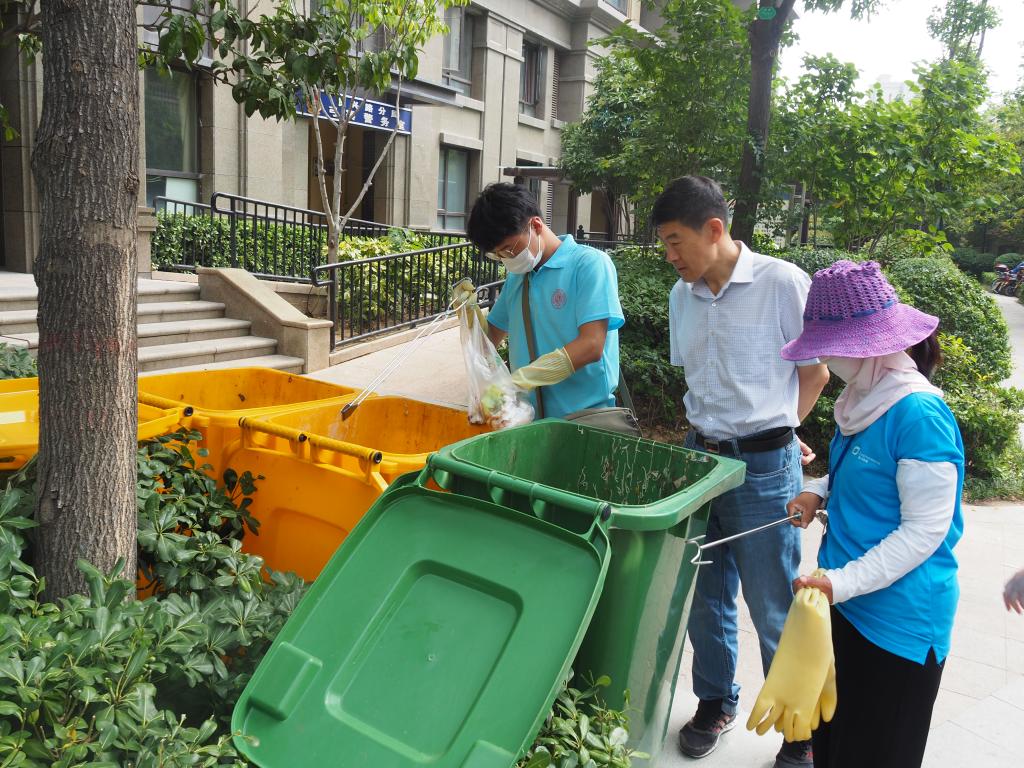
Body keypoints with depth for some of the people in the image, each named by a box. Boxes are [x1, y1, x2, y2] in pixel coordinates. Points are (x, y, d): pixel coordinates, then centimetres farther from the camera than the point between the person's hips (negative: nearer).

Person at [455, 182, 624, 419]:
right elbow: (491, 338, 20)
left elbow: (591, 346, -20)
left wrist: (515, 382, -25)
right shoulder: (517, 277, 11)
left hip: (582, 415, -5)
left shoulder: (589, 264, -9)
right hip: (530, 417, 5)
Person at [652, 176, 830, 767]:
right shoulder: (683, 296, 5)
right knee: (706, 595, 16)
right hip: (699, 455, 6)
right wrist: (717, 432, 8)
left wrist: (772, 432, 5)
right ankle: (716, 701, 38)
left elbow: (815, 372, -3)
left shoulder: (783, 283, -12)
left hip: (764, 467, -5)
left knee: (774, 608, 5)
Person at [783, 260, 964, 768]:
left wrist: (842, 583, -25)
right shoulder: (868, 399, 3)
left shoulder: (919, 414, -23)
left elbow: (925, 531, -21)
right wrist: (820, 492, 0)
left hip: (898, 621, -8)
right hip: (845, 603, 8)